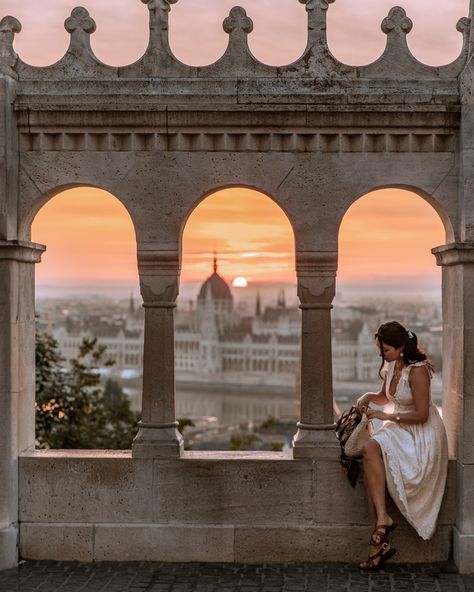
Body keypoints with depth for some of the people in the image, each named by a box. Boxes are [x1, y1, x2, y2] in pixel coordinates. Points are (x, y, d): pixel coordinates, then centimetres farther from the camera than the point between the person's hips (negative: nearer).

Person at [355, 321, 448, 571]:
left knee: (372, 450, -29)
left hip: (422, 434, -7)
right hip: (399, 428, 7)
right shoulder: (391, 366, 6)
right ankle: (380, 542, -24)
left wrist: (385, 416, -17)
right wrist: (368, 397, 3)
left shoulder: (417, 371, -19)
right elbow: (385, 397, 25)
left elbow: (421, 415, -20)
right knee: (370, 449, -22)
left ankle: (383, 519, -22)